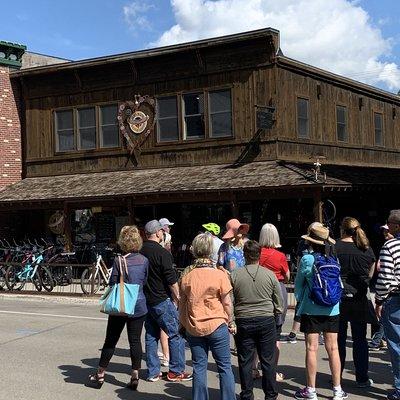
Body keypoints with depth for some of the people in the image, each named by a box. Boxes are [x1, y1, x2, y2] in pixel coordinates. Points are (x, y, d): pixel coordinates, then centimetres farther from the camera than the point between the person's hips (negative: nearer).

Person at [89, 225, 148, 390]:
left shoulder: (119, 261, -14)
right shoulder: (144, 260, -3)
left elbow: (113, 284, -8)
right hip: (139, 306, 3)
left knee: (111, 340, 9)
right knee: (135, 341, 9)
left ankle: (100, 375, 19)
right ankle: (135, 376, 11)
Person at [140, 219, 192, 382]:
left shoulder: (140, 252, 5)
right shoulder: (162, 253, -15)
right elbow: (172, 280, -16)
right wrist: (177, 298, -3)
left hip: (145, 300, 7)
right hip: (162, 301, -7)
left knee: (151, 336, 13)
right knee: (175, 335, 3)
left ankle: (153, 372, 17)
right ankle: (176, 371, 7)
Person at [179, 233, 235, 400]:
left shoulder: (186, 274, -1)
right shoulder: (219, 274, -11)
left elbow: (182, 302, 6)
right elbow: (227, 303, -5)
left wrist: (183, 324, 18)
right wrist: (229, 320, 10)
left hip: (193, 328, 3)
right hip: (216, 326, -3)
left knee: (199, 367, 10)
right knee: (225, 366, 9)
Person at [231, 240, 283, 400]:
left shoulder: (234, 275, -6)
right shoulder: (270, 275, -4)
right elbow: (279, 304, 2)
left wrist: (231, 320, 10)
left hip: (243, 322, 0)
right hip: (267, 321, 0)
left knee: (245, 362, 9)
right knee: (268, 361, 10)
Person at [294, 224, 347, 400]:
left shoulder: (307, 259, -10)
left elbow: (298, 283, 1)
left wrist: (300, 299, 18)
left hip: (311, 309, -3)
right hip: (332, 309, 3)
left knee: (312, 348, 2)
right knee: (333, 348, 9)